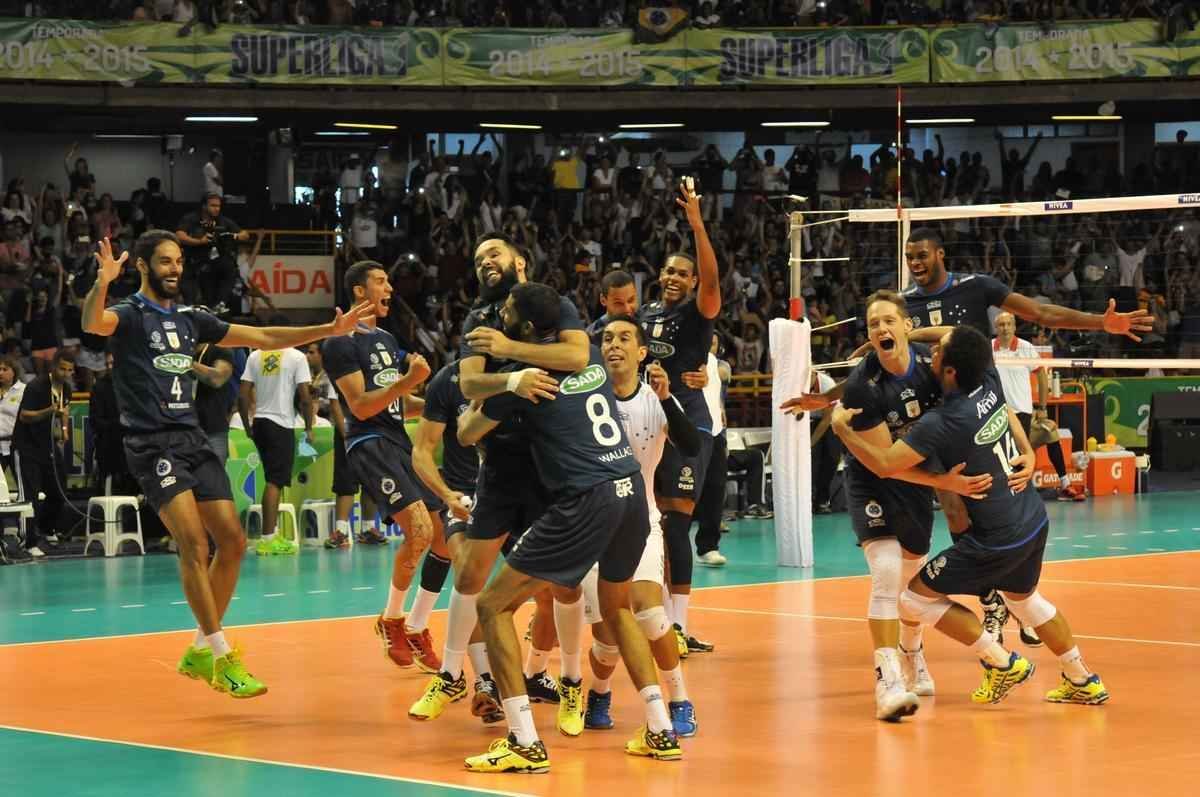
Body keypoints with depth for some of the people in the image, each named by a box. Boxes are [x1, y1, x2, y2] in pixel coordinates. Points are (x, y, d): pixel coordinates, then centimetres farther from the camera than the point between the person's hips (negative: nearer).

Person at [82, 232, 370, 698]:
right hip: (152, 445, -7)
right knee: (194, 544, -18)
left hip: (193, 440, 7)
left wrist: (330, 330, 13)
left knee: (232, 542, 2)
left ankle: (200, 651, 15)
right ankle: (222, 659, -14)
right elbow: (93, 323, -26)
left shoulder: (190, 319, 16)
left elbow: (262, 338, 19)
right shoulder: (129, 314, -2)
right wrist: (102, 284, -48)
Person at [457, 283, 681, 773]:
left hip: (586, 502, -7)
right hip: (632, 491, 7)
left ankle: (525, 743, -8)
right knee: (617, 607, 30)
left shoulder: (522, 374, -3)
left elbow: (467, 435, 13)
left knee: (494, 606, 2)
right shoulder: (588, 354, 13)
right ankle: (660, 730, 21)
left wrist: (474, 401, 33)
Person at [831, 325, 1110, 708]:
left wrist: (842, 428, -10)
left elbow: (885, 464, -23)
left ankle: (1002, 663, 7)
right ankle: (1083, 682, 38)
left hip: (996, 540, -8)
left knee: (915, 599, 4)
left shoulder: (942, 423, -25)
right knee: (1024, 597, 31)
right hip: (1035, 521, 8)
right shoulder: (990, 382, -6)